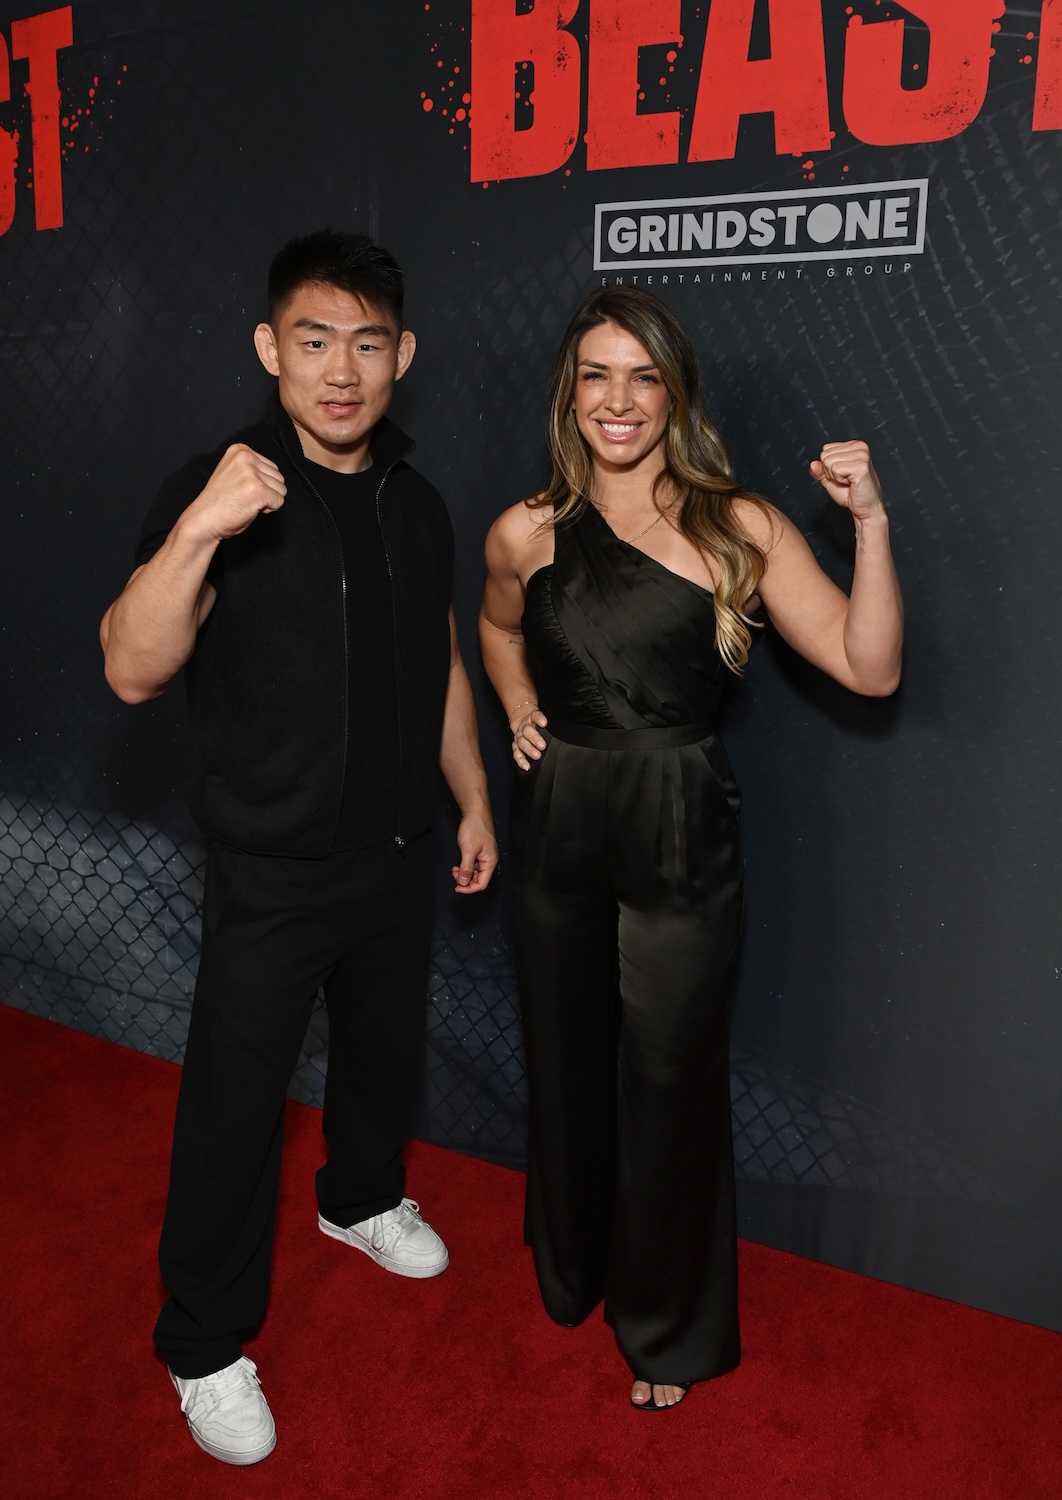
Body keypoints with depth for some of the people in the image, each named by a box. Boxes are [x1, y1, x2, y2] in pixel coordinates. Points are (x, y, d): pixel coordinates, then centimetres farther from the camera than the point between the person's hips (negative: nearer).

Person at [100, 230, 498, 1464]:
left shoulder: (415, 503, 5)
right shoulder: (220, 490, -15)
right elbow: (133, 671, -26)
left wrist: (474, 802, 14)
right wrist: (196, 533, -42)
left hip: (396, 854, 6)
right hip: (270, 869, -6)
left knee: (384, 1045, 23)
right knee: (235, 1099, 5)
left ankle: (363, 1197, 52)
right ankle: (204, 1346, 26)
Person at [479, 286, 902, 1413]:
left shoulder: (739, 530, -6)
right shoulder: (526, 534, 1)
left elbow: (867, 668, -10)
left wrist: (869, 522, -19)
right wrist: (520, 709, 6)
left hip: (682, 839, -2)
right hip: (557, 827, 3)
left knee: (669, 1081, 9)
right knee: (565, 1064, 18)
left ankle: (667, 1328, 35)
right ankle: (567, 1271, 48)